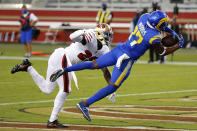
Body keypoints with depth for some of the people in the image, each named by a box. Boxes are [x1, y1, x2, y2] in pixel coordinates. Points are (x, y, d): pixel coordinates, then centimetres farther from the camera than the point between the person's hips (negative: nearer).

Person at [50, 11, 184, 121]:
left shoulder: (144, 18, -3)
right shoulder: (154, 37, -21)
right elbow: (162, 52, -4)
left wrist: (170, 31, 22)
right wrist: (178, 46, 8)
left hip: (118, 50, 7)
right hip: (126, 60, -7)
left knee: (94, 65, 17)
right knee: (112, 87, 0)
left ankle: (64, 70, 7)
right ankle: (85, 104, -4)